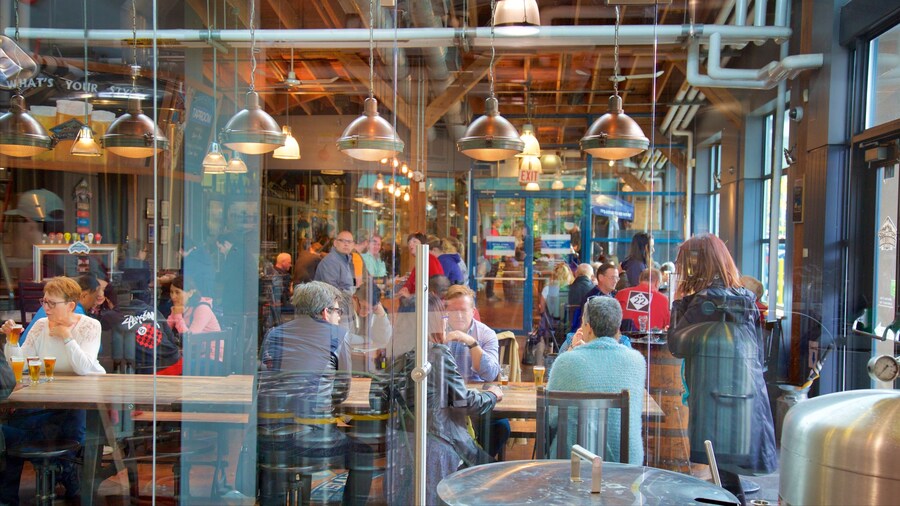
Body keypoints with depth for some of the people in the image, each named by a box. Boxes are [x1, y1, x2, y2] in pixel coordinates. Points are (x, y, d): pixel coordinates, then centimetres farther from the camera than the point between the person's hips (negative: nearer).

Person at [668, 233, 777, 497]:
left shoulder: (706, 300, -13)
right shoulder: (745, 297, 10)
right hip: (749, 394, 7)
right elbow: (757, 354, 15)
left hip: (716, 398, -7)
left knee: (718, 466, -1)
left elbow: (677, 345, -7)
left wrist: (679, 303, 1)